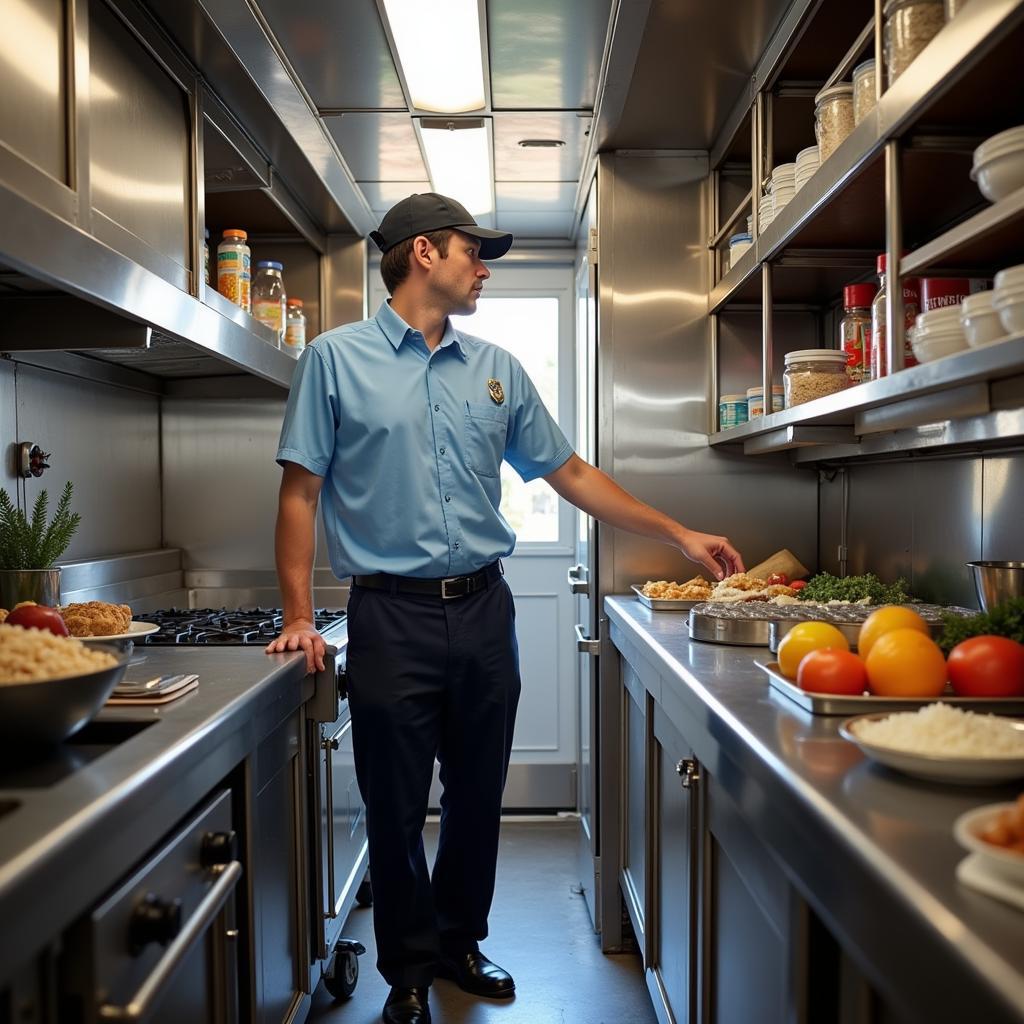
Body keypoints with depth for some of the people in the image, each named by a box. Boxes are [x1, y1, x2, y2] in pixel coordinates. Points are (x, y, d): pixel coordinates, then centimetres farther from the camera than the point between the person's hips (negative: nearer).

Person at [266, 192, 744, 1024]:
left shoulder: (498, 370, 10)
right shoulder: (337, 358, 0)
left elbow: (570, 473, 13)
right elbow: (302, 493, -1)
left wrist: (679, 534, 9)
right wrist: (299, 616, -8)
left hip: (484, 610, 4)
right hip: (392, 615, -3)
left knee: (478, 797, 14)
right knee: (397, 806, 7)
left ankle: (459, 943, 37)